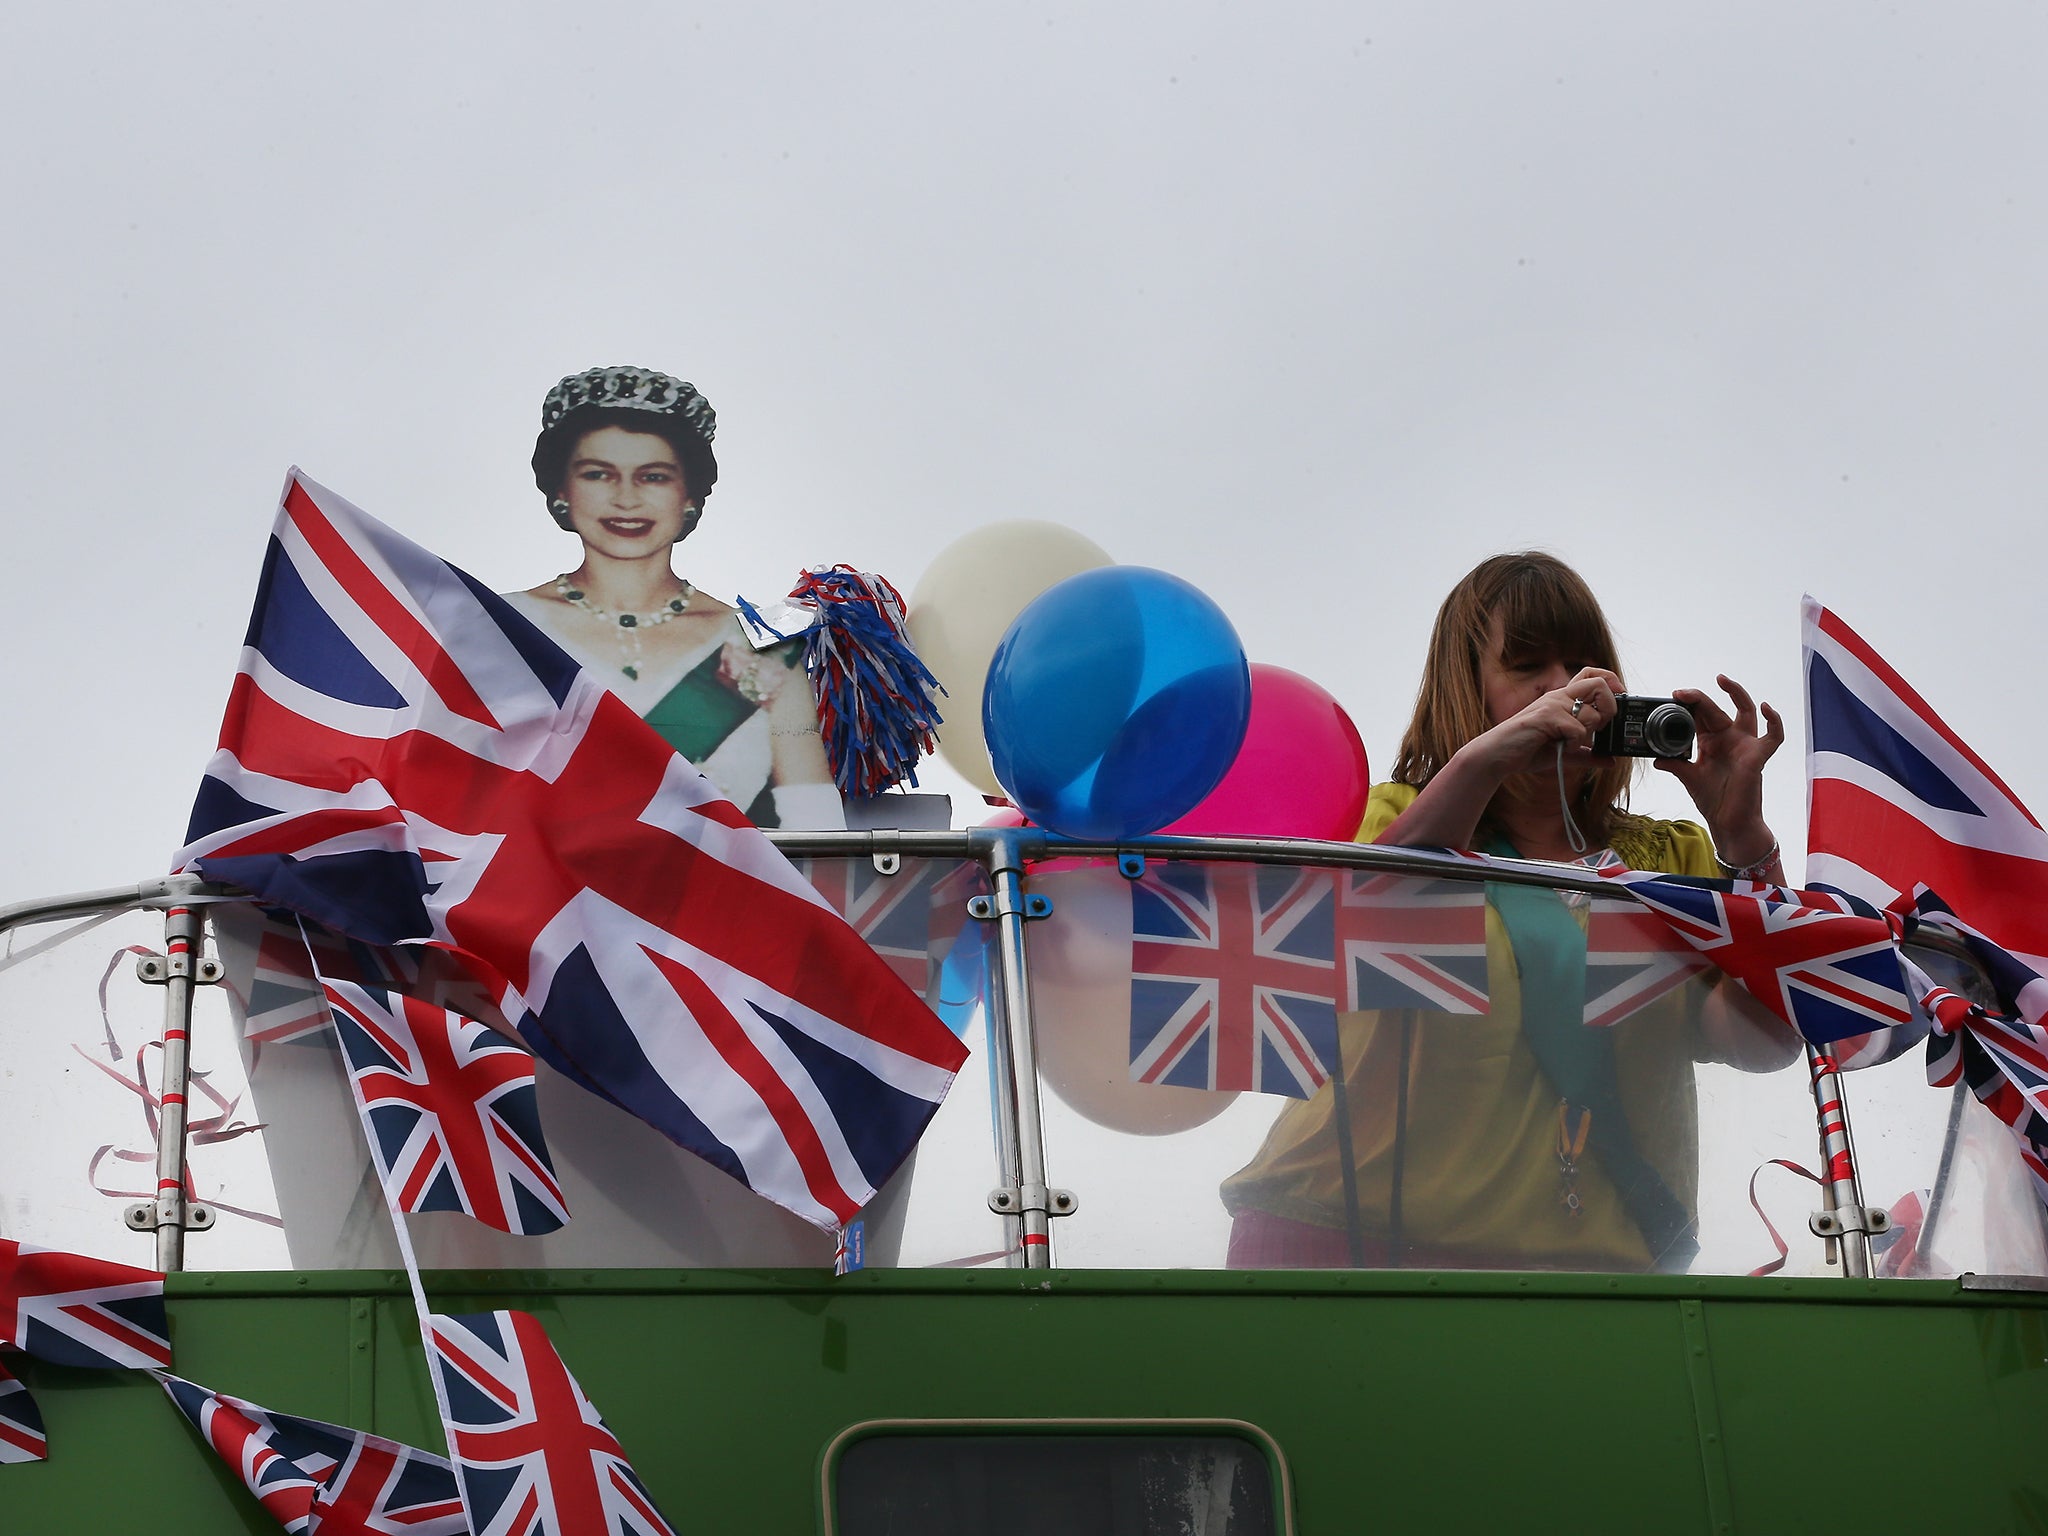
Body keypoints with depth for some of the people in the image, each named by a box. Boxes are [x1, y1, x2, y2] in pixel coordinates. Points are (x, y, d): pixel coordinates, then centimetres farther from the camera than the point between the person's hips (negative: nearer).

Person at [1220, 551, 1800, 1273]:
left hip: (1593, 1254, 2)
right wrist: (1479, 761, -19)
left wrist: (1742, 834, -8)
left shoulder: (1672, 860, 17)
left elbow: (1764, 1042, 1)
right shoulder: (1396, 818, 13)